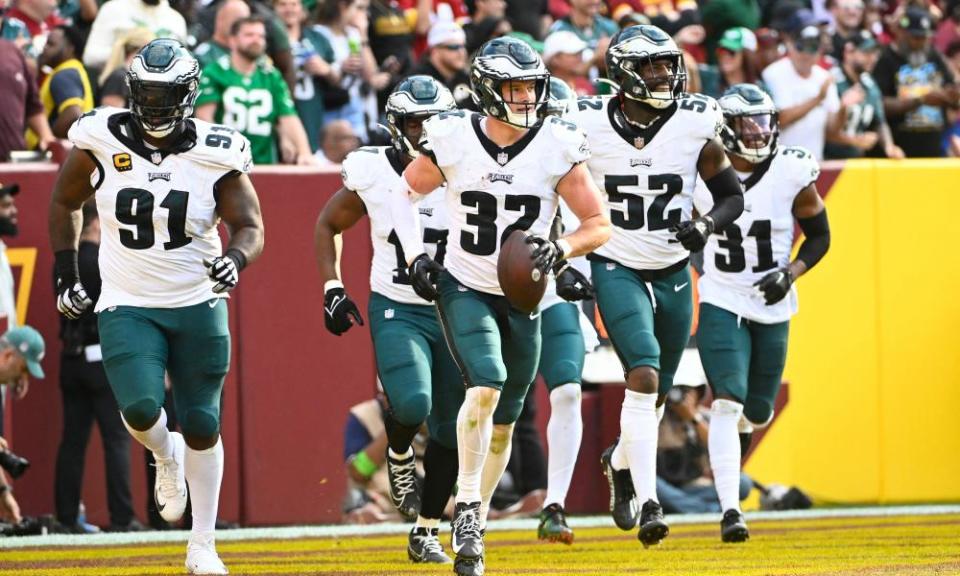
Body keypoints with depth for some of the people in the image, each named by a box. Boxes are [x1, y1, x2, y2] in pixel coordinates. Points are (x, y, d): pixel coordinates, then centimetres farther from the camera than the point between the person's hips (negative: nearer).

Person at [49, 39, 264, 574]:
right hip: (127, 307, 0)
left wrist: (236, 259, -29)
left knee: (201, 426, 4)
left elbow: (250, 227, -6)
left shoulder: (216, 154, -9)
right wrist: (66, 274, 6)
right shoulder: (102, 142, -8)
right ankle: (166, 457, 18)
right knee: (141, 409, -21)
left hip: (198, 306, 0)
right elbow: (64, 202, 9)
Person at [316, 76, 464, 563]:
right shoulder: (373, 174, -6)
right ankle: (399, 459, 10)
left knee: (450, 430, 5)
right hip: (396, 310, -2)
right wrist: (332, 289, 0)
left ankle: (425, 532, 22)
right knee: (412, 404, -26)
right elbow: (328, 225, 10)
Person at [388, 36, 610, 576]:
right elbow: (406, 193, 7)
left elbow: (600, 224, -6)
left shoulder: (557, 147, -11)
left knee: (502, 424, 10)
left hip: (522, 298, 2)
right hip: (465, 288, -2)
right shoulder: (453, 141, -12)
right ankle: (467, 507, -15)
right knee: (486, 386, -26)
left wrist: (561, 248, -24)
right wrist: (415, 254, -5)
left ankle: (476, 524, 29)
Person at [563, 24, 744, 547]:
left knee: (655, 393, 13)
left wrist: (707, 225, -17)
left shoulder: (694, 126, -7)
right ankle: (648, 503, -22)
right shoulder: (588, 127, -11)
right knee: (644, 375, -22)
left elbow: (732, 196, 3)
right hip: (616, 268, -3)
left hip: (673, 273, 3)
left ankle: (620, 461, 46)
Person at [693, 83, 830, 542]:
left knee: (757, 412, 10)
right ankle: (730, 510, -19)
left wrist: (791, 273, -14)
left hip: (772, 307, 2)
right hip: (721, 303, -2)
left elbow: (819, 236, 1)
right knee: (728, 401, -18)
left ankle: (739, 422, 50)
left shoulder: (792, 174, -10)